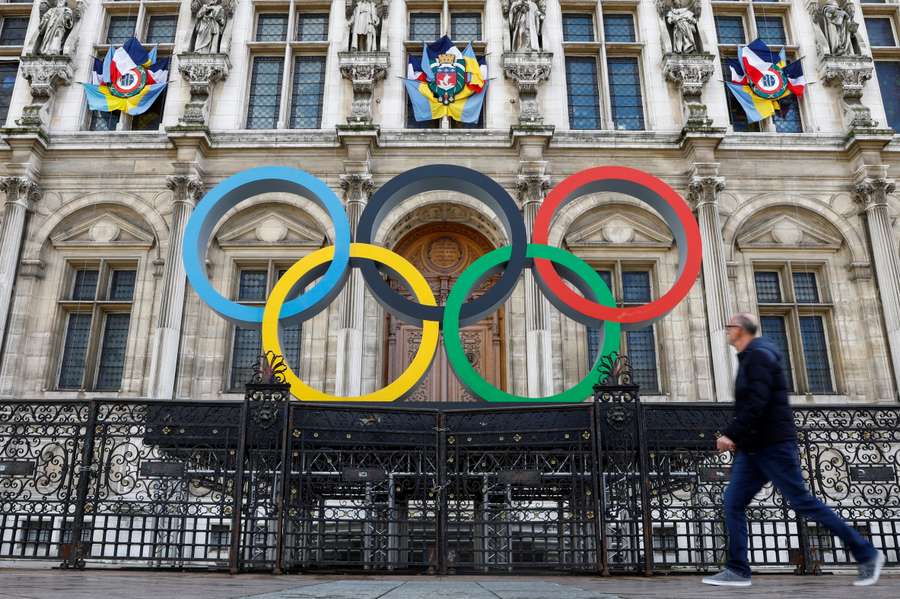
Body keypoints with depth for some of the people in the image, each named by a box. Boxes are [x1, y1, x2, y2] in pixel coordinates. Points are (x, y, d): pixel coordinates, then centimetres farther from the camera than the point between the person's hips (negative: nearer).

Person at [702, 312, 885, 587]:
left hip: (774, 446, -10)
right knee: (733, 503, 1)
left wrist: (731, 434, -21)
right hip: (752, 448, 10)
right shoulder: (749, 359, 19)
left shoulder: (759, 356, -12)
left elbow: (756, 403, -24)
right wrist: (737, 437, 12)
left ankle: (866, 554, 10)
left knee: (802, 502, -4)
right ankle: (737, 570, 2)